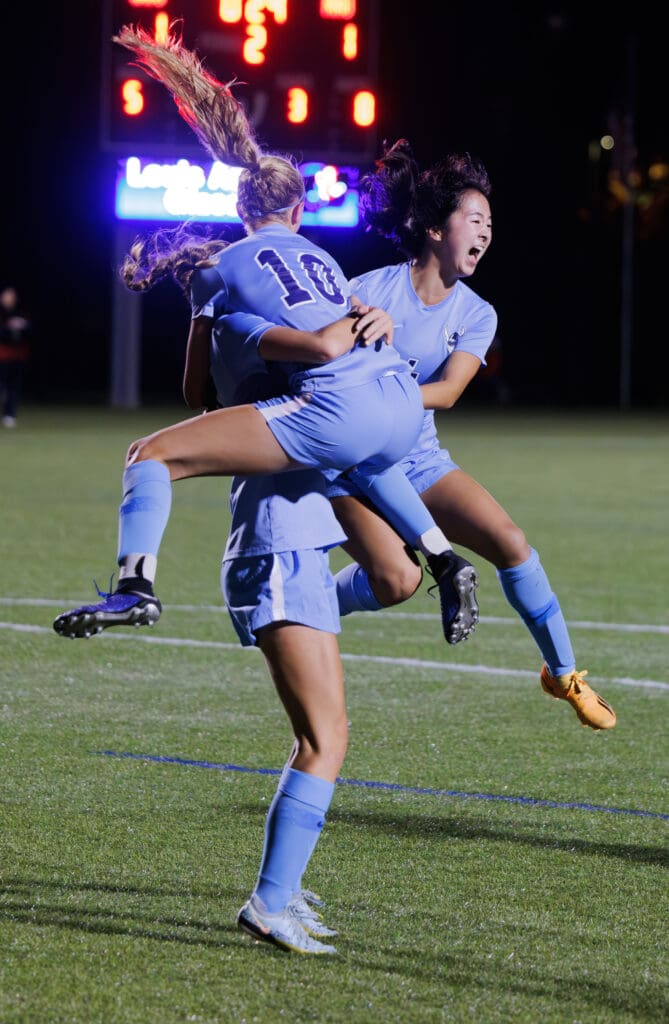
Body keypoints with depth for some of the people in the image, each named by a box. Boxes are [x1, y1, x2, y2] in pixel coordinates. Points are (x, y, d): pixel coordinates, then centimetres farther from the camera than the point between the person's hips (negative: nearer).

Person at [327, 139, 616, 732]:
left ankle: (564, 673, 5)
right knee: (396, 581, -26)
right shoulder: (372, 290, -13)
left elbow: (448, 390, -16)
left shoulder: (476, 315, 0)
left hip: (420, 459, 5)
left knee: (509, 541, -12)